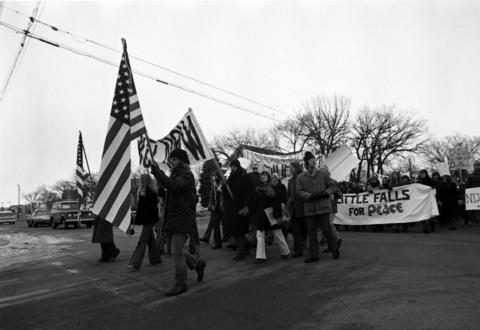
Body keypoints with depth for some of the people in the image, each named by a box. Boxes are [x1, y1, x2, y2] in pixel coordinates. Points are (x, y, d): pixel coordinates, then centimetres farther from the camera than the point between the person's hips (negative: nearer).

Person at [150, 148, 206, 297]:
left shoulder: (187, 175, -11)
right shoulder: (175, 174, 18)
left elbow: (173, 186, -28)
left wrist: (157, 172, -27)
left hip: (183, 219, -9)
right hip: (174, 217, 9)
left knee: (177, 252, -5)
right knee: (177, 251, 15)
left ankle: (180, 285, 9)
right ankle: (198, 264, 35)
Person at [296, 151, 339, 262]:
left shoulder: (323, 174, 4)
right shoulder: (300, 177, 3)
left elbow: (332, 186, 8)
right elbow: (299, 191, -4)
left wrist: (325, 193, -11)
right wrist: (310, 196, -19)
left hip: (323, 207, -1)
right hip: (309, 208, 1)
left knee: (327, 230, -1)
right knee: (311, 232, 5)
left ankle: (335, 251, 20)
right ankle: (313, 255, 15)